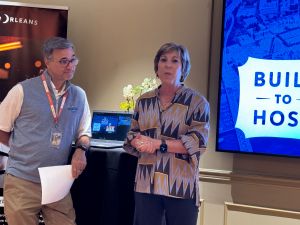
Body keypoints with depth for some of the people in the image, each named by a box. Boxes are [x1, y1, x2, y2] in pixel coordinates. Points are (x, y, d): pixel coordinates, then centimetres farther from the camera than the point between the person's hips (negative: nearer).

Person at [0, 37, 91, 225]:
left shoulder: (79, 95, 7)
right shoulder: (23, 91, -6)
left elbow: (84, 132, 16)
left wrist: (81, 149, -4)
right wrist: (24, 148, 5)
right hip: (22, 182, -3)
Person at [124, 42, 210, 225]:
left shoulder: (197, 101, -2)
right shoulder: (144, 101, 12)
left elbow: (198, 142, -11)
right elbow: (132, 135, 16)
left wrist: (159, 144, -17)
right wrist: (138, 142, -8)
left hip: (181, 185, -3)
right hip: (146, 184, 4)